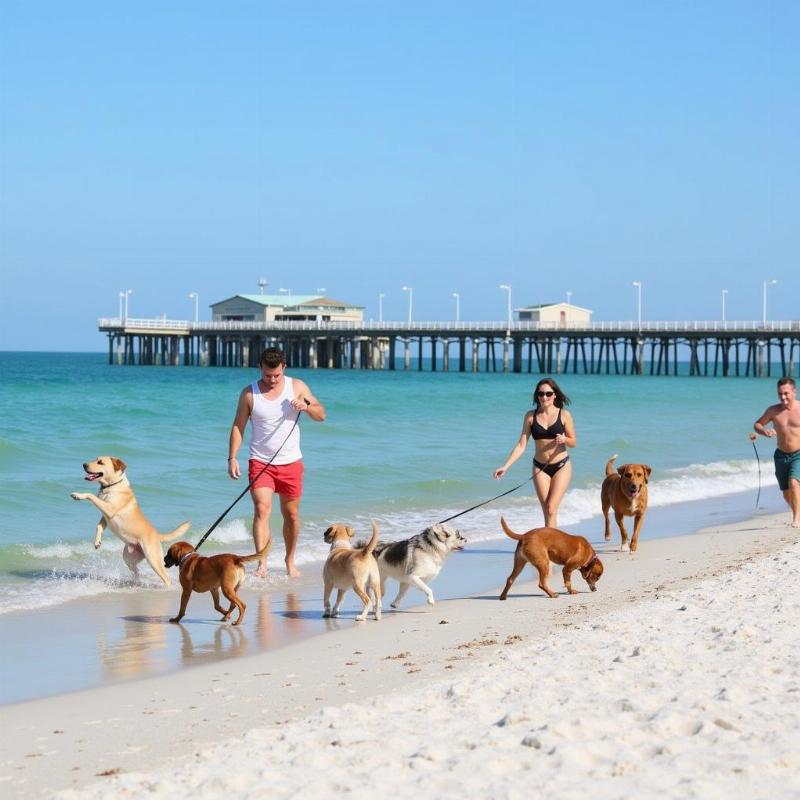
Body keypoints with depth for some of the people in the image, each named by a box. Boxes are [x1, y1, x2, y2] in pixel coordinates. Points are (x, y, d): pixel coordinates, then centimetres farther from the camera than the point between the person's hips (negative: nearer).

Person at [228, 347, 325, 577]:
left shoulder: (297, 387, -1)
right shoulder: (249, 393, -3)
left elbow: (321, 415, 2)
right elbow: (238, 427, 1)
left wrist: (306, 406, -20)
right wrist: (232, 458, -7)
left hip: (291, 463, 2)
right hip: (260, 462, -2)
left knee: (291, 514, 10)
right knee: (261, 509, -18)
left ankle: (290, 561, 27)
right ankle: (262, 564, -23)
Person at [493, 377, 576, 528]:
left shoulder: (564, 415, -4)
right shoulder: (530, 416, 0)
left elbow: (573, 442, 3)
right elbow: (521, 445, 1)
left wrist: (564, 439, -21)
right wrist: (506, 466, -8)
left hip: (561, 466, -2)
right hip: (540, 468, 2)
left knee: (551, 510, -12)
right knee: (547, 512, 0)